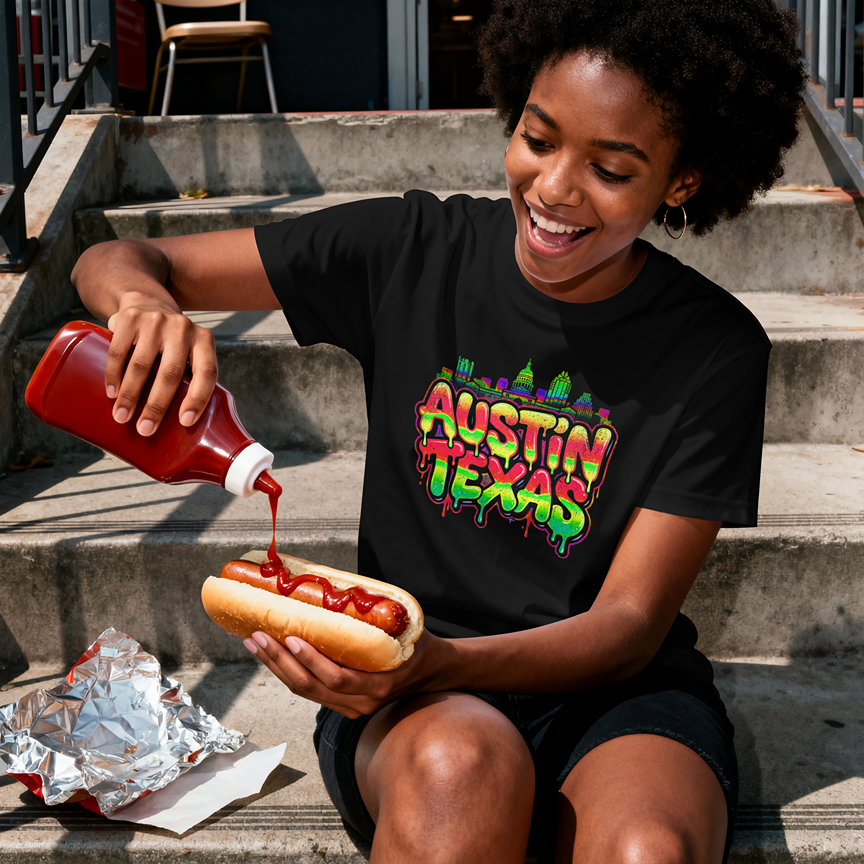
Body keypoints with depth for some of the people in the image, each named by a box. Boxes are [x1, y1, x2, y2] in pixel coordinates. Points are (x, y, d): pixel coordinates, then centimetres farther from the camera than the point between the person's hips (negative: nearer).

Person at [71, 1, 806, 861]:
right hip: (406, 692, 1)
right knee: (460, 765, -35)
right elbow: (113, 260, 0)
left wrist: (437, 659, -27)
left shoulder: (717, 351, -7)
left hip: (616, 690, 0)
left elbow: (629, 626, -8)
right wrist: (145, 302, -25)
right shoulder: (417, 249, -4)